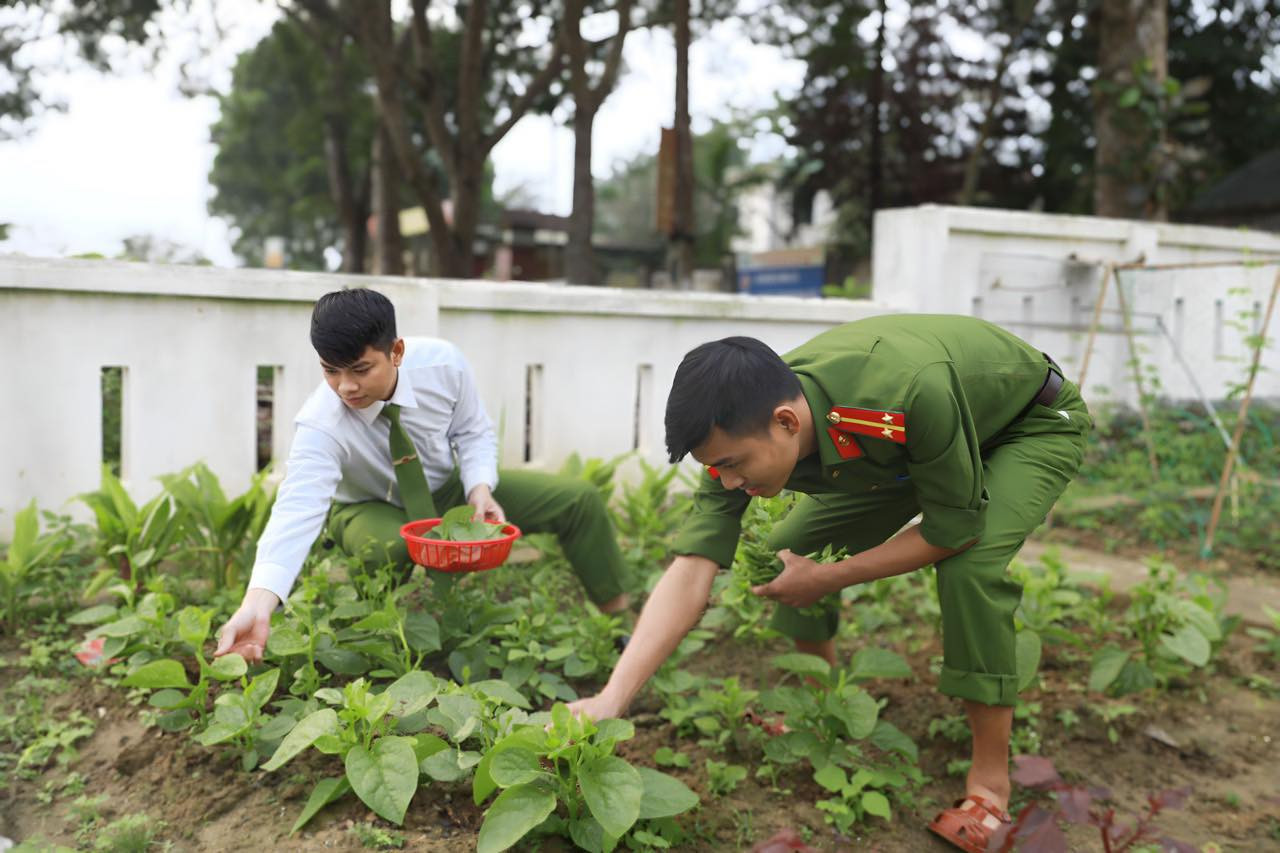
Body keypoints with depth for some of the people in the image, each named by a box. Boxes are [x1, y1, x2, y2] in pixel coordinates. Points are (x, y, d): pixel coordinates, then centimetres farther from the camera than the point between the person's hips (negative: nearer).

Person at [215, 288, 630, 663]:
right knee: (387, 549, -41)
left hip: (451, 487, 3)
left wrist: (480, 488, -28)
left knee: (579, 499, -9)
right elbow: (297, 510, -45)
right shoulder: (320, 425, -34)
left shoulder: (441, 362, -26)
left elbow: (473, 433, -9)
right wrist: (258, 606, -58)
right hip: (375, 509, -3)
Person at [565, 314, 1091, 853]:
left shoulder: (912, 393, -45)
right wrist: (609, 700, -36)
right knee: (791, 547, -3)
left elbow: (955, 527, -30)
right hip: (905, 448, 6)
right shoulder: (744, 431, -26)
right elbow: (692, 570, -28)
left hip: (1035, 425, -5)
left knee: (969, 563, -31)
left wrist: (827, 579, -25)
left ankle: (990, 781, -11)